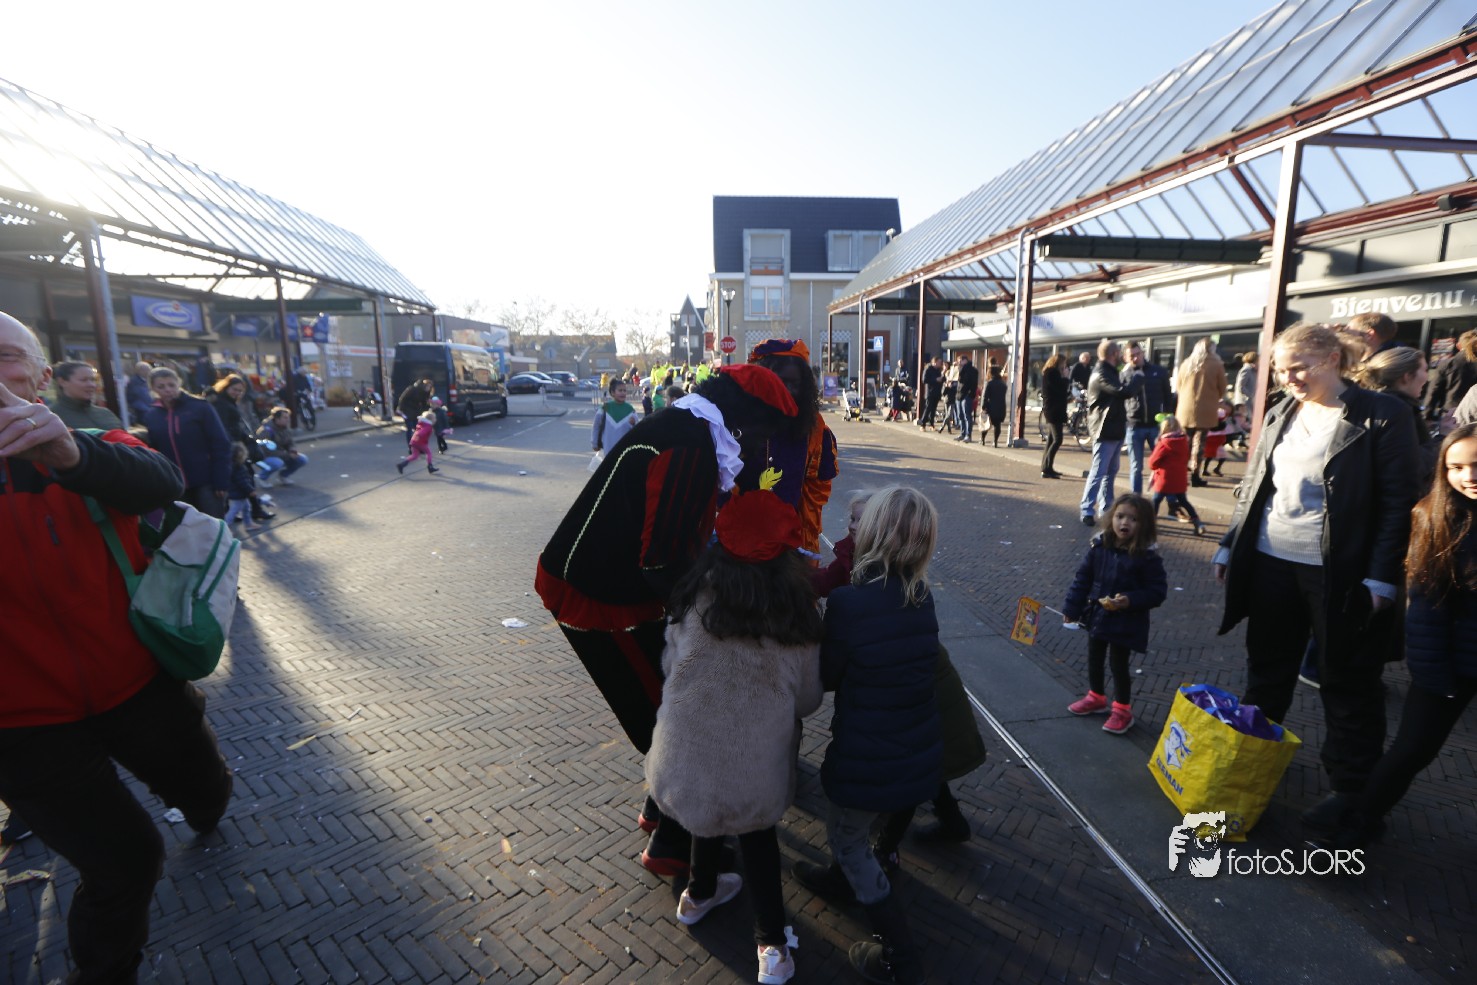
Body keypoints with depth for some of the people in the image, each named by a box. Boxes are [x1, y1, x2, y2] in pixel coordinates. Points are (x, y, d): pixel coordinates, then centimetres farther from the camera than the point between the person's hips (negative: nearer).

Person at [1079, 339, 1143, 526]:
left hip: (1114, 429, 10)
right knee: (1098, 471, -9)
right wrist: (1138, 377, -12)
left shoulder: (1109, 372, 17)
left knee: (1111, 471, 14)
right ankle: (1087, 511, -7)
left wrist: (1132, 379, 6)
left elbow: (1119, 392, 22)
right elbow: (1124, 391, -28)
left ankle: (1106, 508, 22)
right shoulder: (1101, 375, -17)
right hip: (1105, 430, -10)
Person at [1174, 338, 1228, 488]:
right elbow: (1222, 391, 5)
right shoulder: (1217, 365, -3)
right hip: (1205, 411, -3)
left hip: (1185, 410, 3)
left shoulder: (1186, 364, 7)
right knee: (1199, 442, 1)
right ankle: (1194, 475, 2)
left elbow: (1178, 387, 14)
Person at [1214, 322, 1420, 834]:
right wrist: (1229, 545, 10)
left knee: (1348, 686, 9)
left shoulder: (1382, 415, -8)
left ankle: (1352, 790, 25)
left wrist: (1382, 576, -15)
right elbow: (1252, 487, 12)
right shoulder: (1280, 415, 7)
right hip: (1271, 564, 5)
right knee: (1266, 671, 17)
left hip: (1338, 574, -5)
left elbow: (1398, 502, -10)